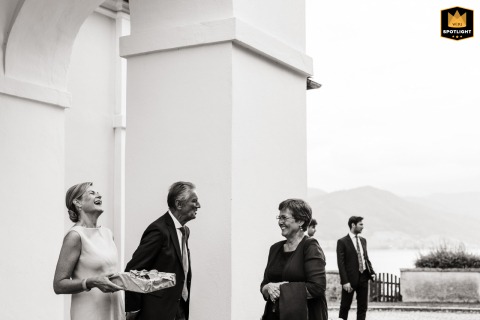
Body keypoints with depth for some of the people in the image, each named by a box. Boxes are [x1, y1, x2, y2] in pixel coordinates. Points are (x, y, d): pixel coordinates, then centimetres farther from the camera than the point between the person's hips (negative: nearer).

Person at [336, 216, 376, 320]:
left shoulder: (363, 240, 13)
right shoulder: (342, 242, -7)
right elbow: (341, 263, -11)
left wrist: (372, 272, 3)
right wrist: (345, 281, -17)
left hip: (363, 277, 6)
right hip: (350, 278, -6)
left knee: (363, 307, 7)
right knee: (345, 306, 3)